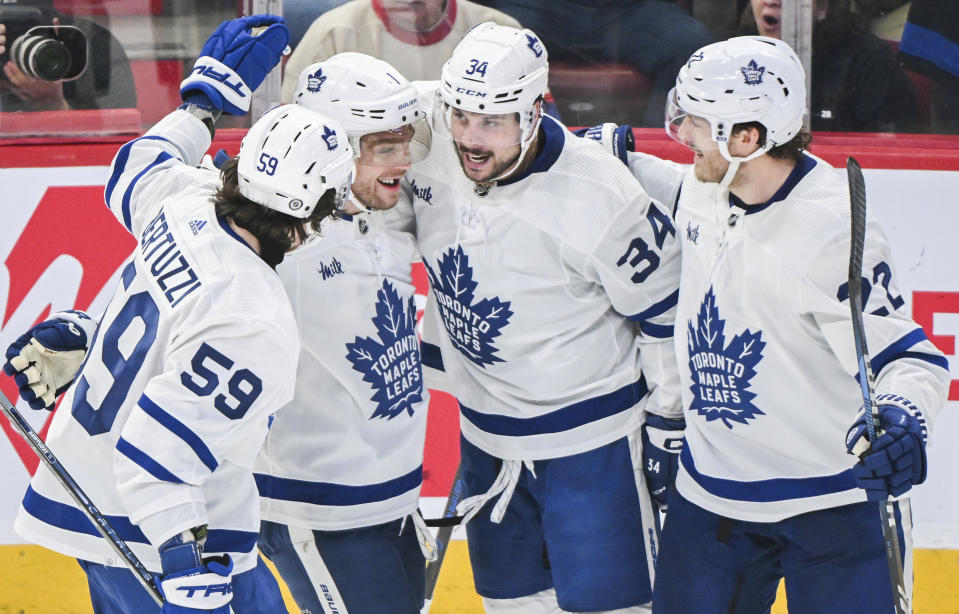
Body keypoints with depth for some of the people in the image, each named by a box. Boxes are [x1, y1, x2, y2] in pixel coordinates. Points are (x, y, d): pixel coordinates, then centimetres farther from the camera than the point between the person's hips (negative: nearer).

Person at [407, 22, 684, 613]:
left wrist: (668, 426, -8)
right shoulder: (427, 143, -12)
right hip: (484, 431, 6)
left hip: (589, 435, -6)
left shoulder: (598, 196, -27)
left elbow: (666, 311, -16)